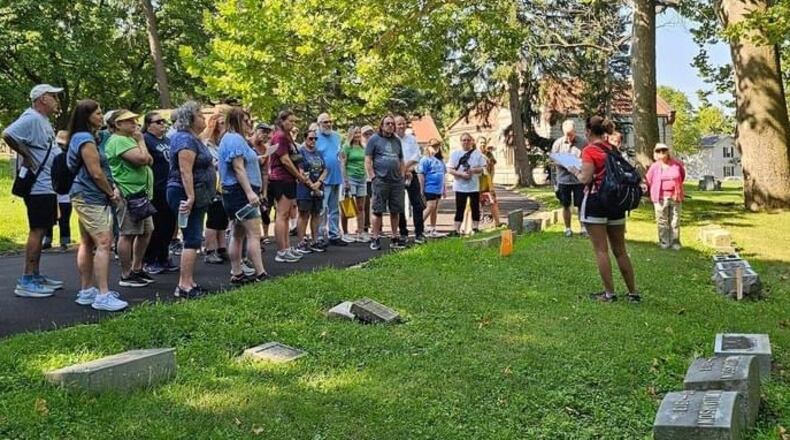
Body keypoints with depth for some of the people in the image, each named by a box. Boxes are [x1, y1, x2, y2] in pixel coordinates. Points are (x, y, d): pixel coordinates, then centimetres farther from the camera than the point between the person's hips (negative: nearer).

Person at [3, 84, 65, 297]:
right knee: (37, 230, -8)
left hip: (47, 186, 10)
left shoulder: (43, 121, 17)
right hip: (38, 186, -10)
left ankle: (35, 275, 22)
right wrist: (27, 157, -20)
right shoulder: (31, 118, -14)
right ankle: (26, 281, -4)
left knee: (41, 230, 14)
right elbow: (8, 135, -27)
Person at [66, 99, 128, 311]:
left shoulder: (88, 138, 18)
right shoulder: (86, 139, -14)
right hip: (90, 198, -11)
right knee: (103, 243, -15)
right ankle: (103, 295, -17)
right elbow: (96, 174, -17)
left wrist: (112, 189, 5)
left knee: (88, 244, 13)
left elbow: (102, 170, 20)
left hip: (89, 198, 11)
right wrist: (111, 192, -3)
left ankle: (86, 291, 19)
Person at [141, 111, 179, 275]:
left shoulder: (168, 140, 17)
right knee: (155, 227, -1)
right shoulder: (145, 139, -8)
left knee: (169, 225, 11)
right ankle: (148, 261, 11)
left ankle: (163, 258, 23)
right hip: (155, 192, -8)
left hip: (169, 190, 8)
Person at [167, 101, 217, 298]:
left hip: (196, 196, 11)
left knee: (193, 239, 12)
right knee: (192, 240, -9)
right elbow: (185, 171, -24)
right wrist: (190, 197, -29)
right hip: (188, 196, -11)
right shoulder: (186, 139, -16)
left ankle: (186, 282, 18)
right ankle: (185, 286, -7)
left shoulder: (192, 139, 16)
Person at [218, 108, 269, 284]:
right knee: (254, 234, -11)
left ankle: (236, 274, 15)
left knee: (238, 235, 11)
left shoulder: (231, 139, 20)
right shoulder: (236, 139, -13)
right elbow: (238, 168, -21)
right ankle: (260, 274, -11)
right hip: (241, 191, -11)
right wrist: (250, 192, -26)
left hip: (234, 192, 11)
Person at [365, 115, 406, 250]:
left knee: (396, 211, 8)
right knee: (378, 210, -3)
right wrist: (374, 177, -10)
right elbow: (368, 161, -4)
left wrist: (402, 176, 10)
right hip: (381, 181, -5)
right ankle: (376, 239, 3)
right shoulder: (374, 139, 1)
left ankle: (395, 239, 16)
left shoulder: (397, 141, 17)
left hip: (397, 182, 5)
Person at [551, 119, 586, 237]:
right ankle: (567, 228, 22)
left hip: (579, 179, -1)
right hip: (563, 179, 2)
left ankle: (583, 227, 17)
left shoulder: (583, 143, -5)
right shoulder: (557, 143, 0)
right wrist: (555, 183, 1)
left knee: (581, 205, 5)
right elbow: (553, 163, 4)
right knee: (566, 206, 10)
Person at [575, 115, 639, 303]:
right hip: (616, 201, 7)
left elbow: (586, 179, -15)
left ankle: (609, 293, 2)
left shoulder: (589, 150, -10)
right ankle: (633, 292, 16)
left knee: (601, 250, 0)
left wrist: (575, 171, 3)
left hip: (595, 201, -6)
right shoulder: (613, 149, 10)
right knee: (620, 250, 12)